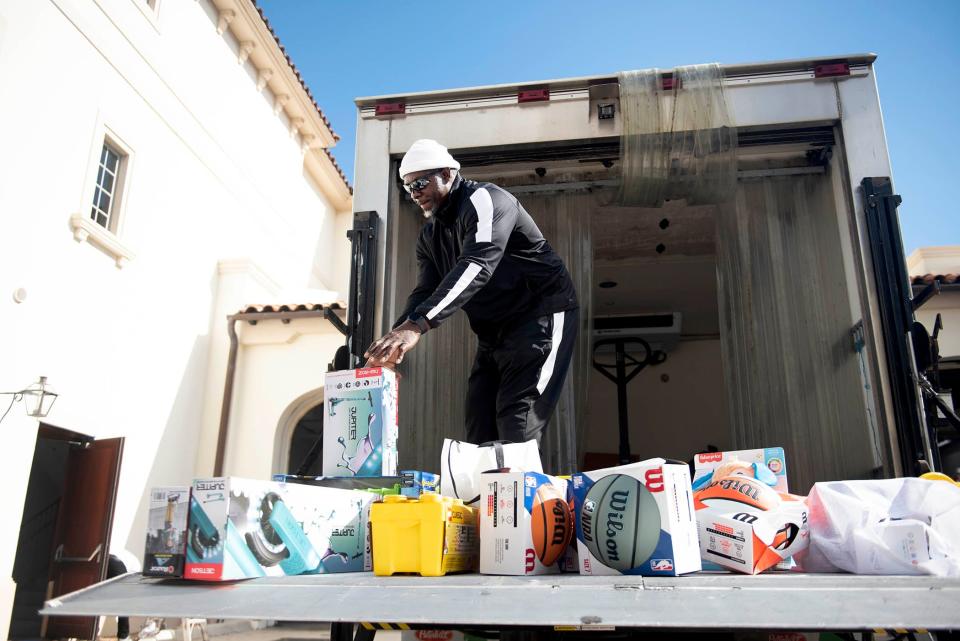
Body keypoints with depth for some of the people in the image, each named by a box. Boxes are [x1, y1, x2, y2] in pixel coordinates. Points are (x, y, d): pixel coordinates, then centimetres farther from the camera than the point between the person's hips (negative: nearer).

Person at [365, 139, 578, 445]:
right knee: (480, 435, 5)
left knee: (516, 432, -17)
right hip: (493, 332, 9)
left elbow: (477, 265, -32)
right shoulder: (429, 236, 11)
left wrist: (416, 325, -44)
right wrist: (394, 342, -22)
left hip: (540, 317, -8)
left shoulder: (484, 199, -15)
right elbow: (424, 292, -1)